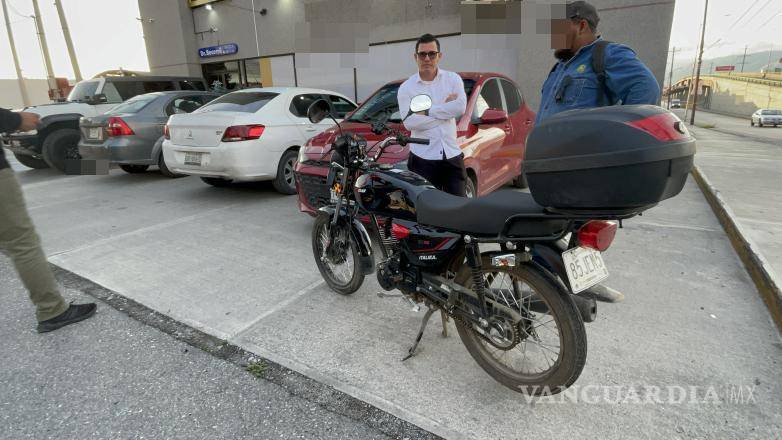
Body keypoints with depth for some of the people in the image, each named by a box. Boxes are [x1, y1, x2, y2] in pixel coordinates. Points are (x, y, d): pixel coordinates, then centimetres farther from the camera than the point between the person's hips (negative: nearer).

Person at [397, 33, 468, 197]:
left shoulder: (453, 79, 7)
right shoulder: (406, 87, 2)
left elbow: (460, 107, -11)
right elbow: (409, 122, -14)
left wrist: (427, 111, -11)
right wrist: (446, 110, -9)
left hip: (452, 156, 2)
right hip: (423, 159, -2)